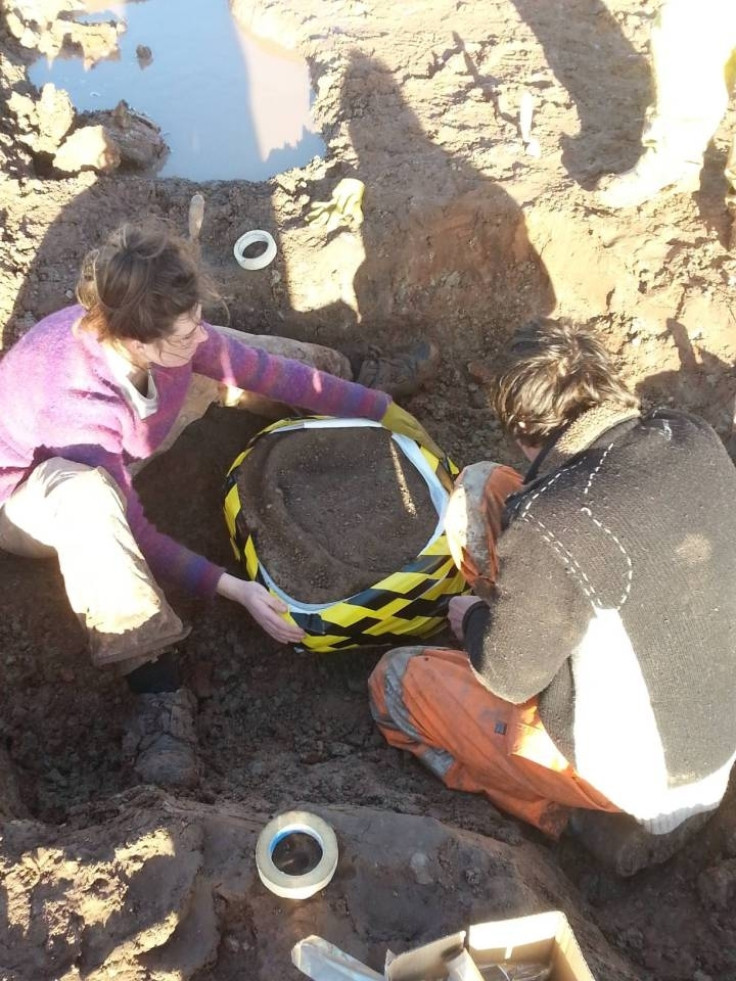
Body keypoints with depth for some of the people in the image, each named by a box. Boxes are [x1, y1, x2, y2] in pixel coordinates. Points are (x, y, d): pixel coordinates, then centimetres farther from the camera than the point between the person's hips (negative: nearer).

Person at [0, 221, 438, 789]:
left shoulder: (158, 336, -24)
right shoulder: (75, 405, -42)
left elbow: (272, 373, -12)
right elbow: (133, 533, -32)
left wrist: (384, 410, -6)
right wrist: (233, 588, -36)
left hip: (111, 449, 6)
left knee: (237, 365, -3)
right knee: (86, 492, -44)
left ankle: (344, 381, 20)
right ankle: (158, 689, -37)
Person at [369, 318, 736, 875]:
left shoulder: (556, 525, -34)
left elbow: (509, 678, -18)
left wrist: (471, 618, 4)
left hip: (643, 768, -6)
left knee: (396, 682, 9)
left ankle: (579, 815, 8)